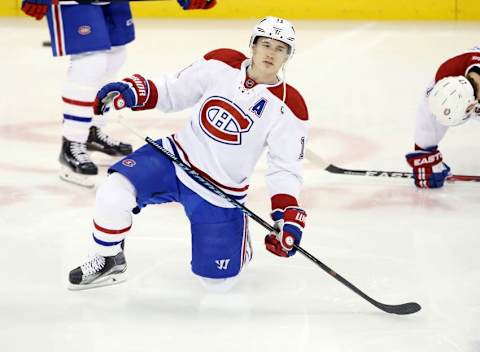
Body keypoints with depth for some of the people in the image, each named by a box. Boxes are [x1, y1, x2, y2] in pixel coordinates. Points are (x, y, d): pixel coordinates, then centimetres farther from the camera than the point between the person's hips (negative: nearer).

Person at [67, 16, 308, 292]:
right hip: (176, 158, 1)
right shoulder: (221, 65, -6)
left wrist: (288, 214, -21)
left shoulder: (289, 107, -11)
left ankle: (236, 228, 33)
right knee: (114, 194, -23)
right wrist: (131, 91, -13)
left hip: (220, 194, -1)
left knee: (219, 282, 1)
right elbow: (173, 91, 3)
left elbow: (286, 169, -7)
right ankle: (109, 262, 4)